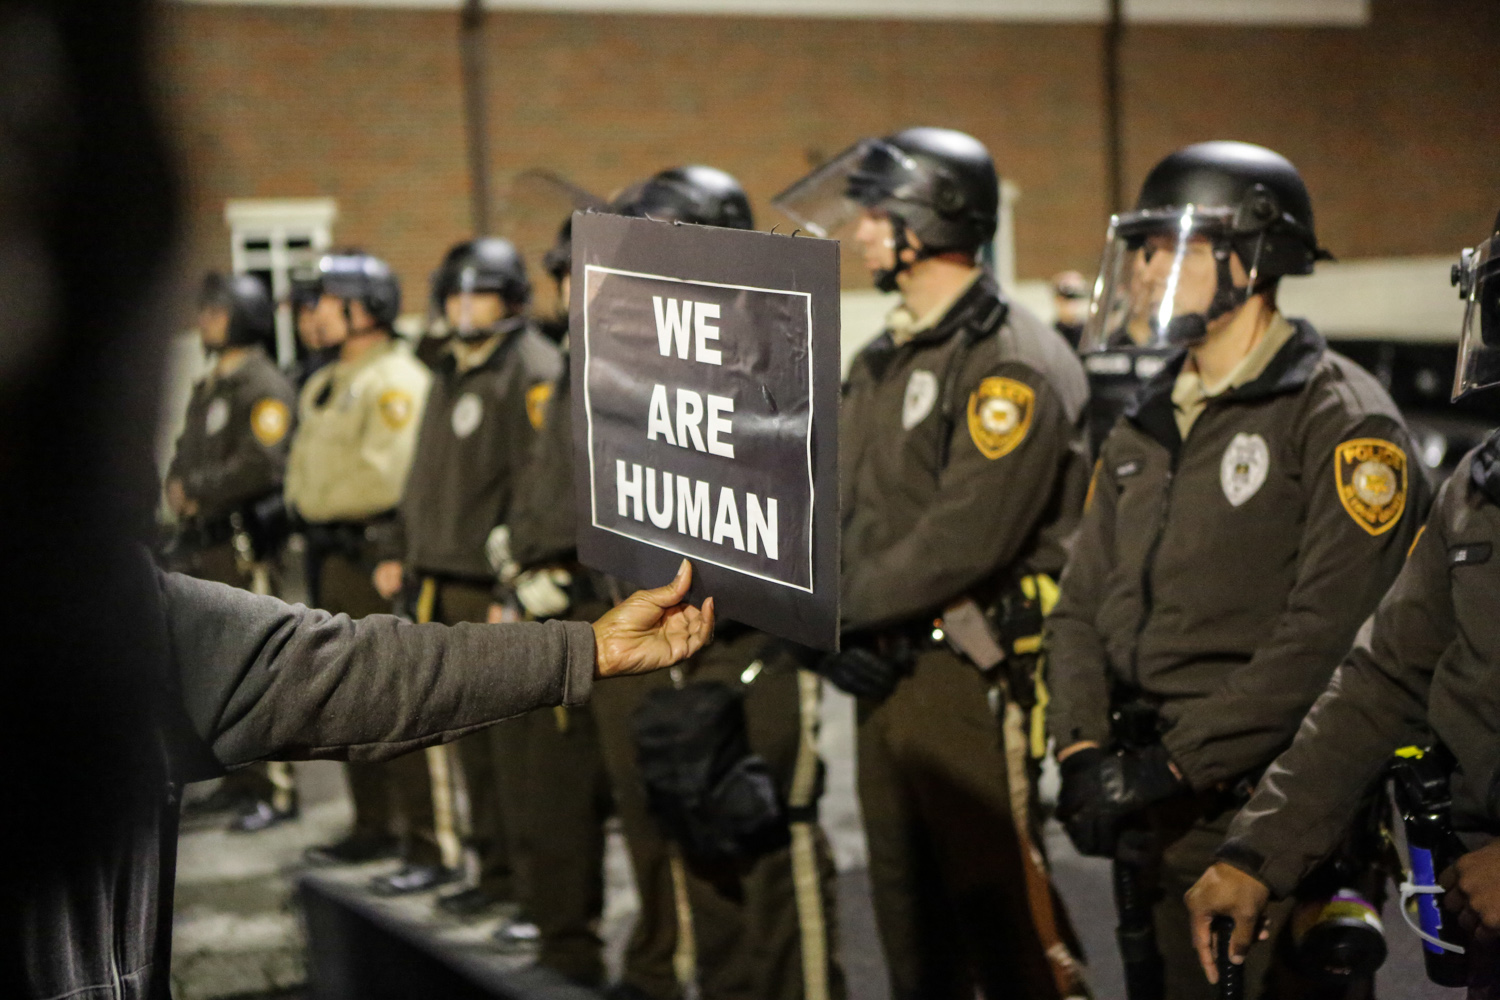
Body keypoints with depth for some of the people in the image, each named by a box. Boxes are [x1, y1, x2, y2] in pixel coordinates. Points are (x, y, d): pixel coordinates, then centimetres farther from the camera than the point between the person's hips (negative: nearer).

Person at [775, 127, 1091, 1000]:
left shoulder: (1011, 362, -15)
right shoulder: (885, 361, 15)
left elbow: (965, 541, -22)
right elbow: (845, 508, 13)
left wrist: (836, 609, -16)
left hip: (970, 668, -9)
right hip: (885, 666, 9)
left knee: (999, 894, -4)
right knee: (907, 897, 17)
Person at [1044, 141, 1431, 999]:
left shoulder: (1342, 422, -9)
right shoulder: (1146, 428, 15)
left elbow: (1325, 637, -18)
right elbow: (1082, 606, 14)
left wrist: (1178, 763, -19)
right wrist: (1084, 747, -3)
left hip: (1269, 819, -7)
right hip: (1151, 818, 7)